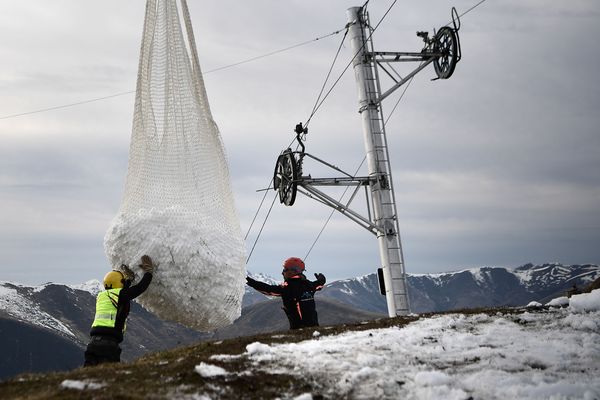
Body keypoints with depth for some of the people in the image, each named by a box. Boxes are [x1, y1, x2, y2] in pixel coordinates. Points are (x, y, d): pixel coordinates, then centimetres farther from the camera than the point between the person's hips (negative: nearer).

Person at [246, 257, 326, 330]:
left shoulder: (287, 287, -10)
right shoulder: (308, 284, 8)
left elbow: (268, 289, -16)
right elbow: (319, 284, 30)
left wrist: (251, 282, -11)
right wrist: (321, 279, 54)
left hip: (298, 326, -5)